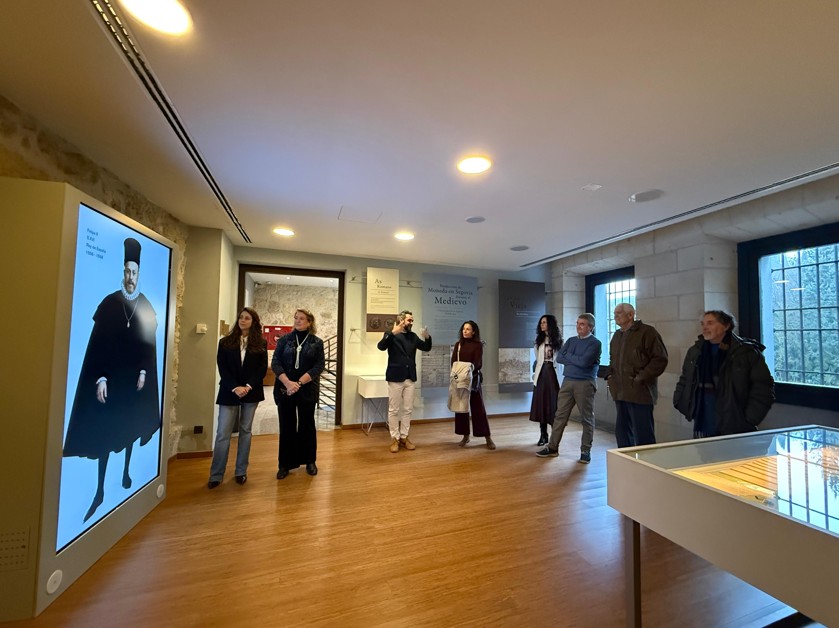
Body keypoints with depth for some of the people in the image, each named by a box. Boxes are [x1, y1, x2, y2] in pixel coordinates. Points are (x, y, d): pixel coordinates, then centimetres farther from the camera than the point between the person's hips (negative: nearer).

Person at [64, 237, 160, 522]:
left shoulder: (147, 307, 0)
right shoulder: (108, 303, -4)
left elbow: (151, 344, 3)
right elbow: (96, 343, -6)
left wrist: (144, 372, -5)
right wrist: (100, 378, -13)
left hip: (135, 377, 1)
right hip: (110, 378, -1)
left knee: (131, 427, 14)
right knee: (104, 432, 5)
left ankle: (126, 472, 32)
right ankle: (100, 490, 16)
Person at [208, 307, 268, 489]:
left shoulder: (261, 343, 3)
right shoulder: (225, 342, 3)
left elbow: (263, 368, -2)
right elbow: (222, 369, -3)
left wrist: (248, 387, -14)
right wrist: (235, 388, -15)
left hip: (251, 392, 0)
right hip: (229, 392, 0)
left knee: (245, 431, 9)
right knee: (223, 433, 1)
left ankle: (241, 472, 19)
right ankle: (216, 475, 12)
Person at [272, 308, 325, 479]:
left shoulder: (317, 342, 1)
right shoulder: (284, 340, 4)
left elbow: (319, 366, -7)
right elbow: (275, 363, -4)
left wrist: (299, 383, -17)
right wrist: (288, 383, -18)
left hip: (307, 390, -1)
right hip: (285, 390, 1)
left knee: (307, 425, 9)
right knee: (286, 426, 8)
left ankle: (310, 461, 25)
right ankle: (285, 464, 22)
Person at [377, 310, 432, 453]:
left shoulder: (413, 336, 10)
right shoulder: (391, 335, -5)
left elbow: (427, 348, 9)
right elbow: (381, 346, -22)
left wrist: (427, 337, -12)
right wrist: (393, 333, -35)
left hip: (410, 378, 5)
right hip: (395, 378, -5)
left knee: (408, 409, 11)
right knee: (394, 410, 4)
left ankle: (404, 437, 23)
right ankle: (394, 438, 16)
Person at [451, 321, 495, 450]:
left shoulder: (478, 345, -2)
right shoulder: (458, 344, 9)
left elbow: (478, 363, -11)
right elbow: (453, 362, 2)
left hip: (473, 379, -3)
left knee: (478, 407, 0)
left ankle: (488, 437, 8)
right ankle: (465, 436, 19)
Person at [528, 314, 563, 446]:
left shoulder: (558, 341, 0)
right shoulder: (539, 340, 10)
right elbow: (537, 359, 11)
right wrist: (535, 374, 5)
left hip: (553, 373, -3)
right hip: (541, 374, 3)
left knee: (553, 405, 1)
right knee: (541, 404, 4)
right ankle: (543, 435, 13)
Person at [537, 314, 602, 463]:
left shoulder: (595, 343, -6)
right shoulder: (571, 340, 12)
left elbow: (584, 362, -19)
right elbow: (559, 358, 3)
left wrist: (568, 356, -5)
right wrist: (576, 360, -9)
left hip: (585, 384, -5)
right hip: (567, 382, 5)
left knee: (587, 418, 7)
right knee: (560, 415, 6)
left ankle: (585, 451, 19)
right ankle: (553, 447, 14)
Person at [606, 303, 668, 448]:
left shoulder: (646, 332, -7)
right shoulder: (617, 335, 16)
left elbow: (660, 359, -12)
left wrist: (641, 378, -16)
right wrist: (610, 375, 13)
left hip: (640, 393, -7)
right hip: (620, 393, 8)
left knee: (643, 436, -1)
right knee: (622, 432, 16)